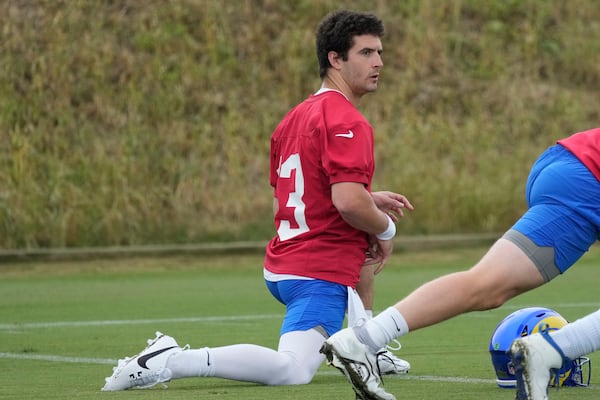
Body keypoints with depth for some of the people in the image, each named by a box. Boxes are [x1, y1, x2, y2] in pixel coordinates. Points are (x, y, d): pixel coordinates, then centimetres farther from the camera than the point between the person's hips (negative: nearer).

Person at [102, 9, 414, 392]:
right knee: (293, 370, -27)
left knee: (365, 249, 38)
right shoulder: (347, 123, -13)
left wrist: (372, 202, 20)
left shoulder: (295, 117, 16)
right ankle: (172, 360, -27)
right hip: (321, 273, -10)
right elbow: (348, 202, -25)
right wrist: (385, 229, -5)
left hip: (282, 267, 10)